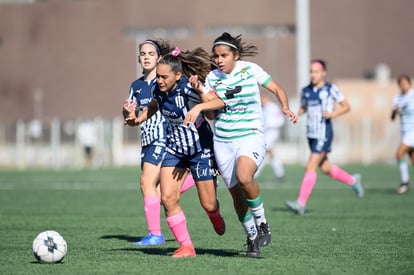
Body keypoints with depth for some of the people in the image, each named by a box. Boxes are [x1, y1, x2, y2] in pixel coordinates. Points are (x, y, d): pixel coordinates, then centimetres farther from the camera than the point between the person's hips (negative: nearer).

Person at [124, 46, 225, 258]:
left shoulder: (188, 89, -25)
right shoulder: (159, 90, -8)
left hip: (200, 150, -5)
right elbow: (153, 106, 16)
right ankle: (186, 247, -1)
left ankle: (215, 216, 44)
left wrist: (201, 93, -41)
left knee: (208, 205, 3)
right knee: (168, 197, -14)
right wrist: (139, 119, 0)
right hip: (174, 149, 5)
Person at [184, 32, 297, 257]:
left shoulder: (250, 70, -3)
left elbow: (276, 89, 4)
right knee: (237, 195, 3)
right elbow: (212, 114, -1)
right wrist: (202, 94, -16)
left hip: (251, 136, -4)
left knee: (244, 176, -31)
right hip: (223, 142, 4)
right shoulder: (212, 77, 3)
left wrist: (285, 107, -14)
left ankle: (262, 223, -10)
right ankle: (252, 238, 23)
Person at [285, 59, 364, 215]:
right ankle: (353, 181, 38)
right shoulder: (306, 91, 10)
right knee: (325, 168, 15)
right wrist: (299, 113, -1)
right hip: (311, 135, 7)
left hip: (324, 135, -7)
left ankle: (301, 204, -16)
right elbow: (302, 108, 22)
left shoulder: (330, 89, -5)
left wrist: (333, 114, -18)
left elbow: (346, 107, -1)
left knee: (311, 167, -14)